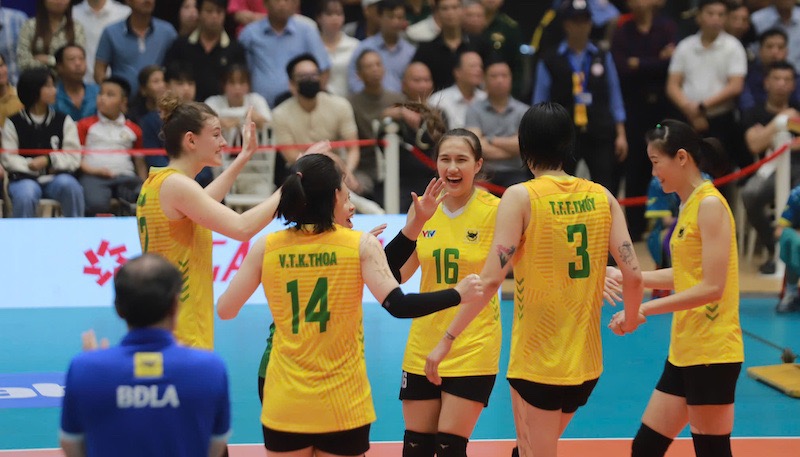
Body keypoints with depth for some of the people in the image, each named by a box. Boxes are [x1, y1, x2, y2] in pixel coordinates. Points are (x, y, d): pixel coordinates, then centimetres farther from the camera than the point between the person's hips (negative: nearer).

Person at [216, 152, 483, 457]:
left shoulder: (266, 248, -2)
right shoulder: (361, 244, -8)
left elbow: (224, 310, 2)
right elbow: (397, 305, -16)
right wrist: (458, 295, -5)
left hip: (285, 405, 1)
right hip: (343, 404, -1)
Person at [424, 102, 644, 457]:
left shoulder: (521, 197, -10)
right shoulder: (601, 196, 3)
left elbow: (491, 279, -18)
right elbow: (632, 274, -2)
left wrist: (447, 339, -13)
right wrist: (630, 320, 18)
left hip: (537, 362, -5)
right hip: (587, 361, 5)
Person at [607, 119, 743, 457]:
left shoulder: (709, 204, -14)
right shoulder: (688, 205, 12)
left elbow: (712, 287, -19)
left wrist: (645, 309, -17)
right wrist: (625, 276, 18)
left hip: (711, 353, -9)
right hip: (684, 351, 9)